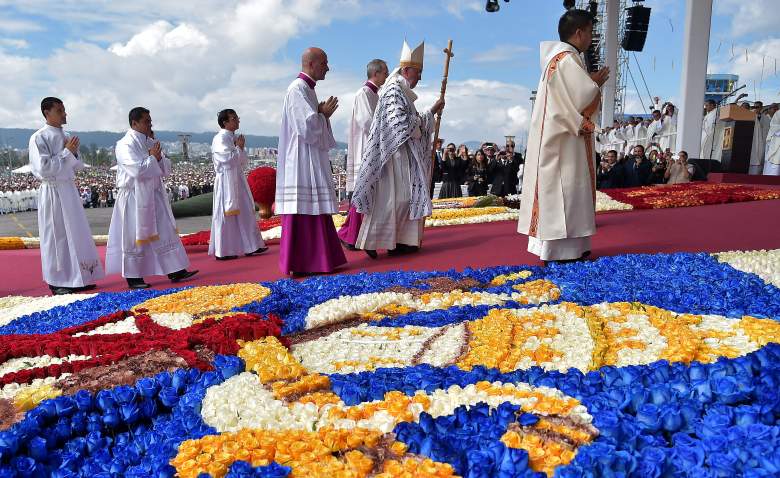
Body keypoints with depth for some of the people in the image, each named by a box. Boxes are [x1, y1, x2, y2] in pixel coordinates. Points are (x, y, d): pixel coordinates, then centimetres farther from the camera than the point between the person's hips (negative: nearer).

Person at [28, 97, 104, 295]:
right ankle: (57, 282, 9)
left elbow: (78, 166, 16)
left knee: (76, 234, 9)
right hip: (52, 191, -7)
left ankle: (76, 277, 19)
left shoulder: (65, 137, 12)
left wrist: (74, 153, -3)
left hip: (70, 189, 7)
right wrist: (67, 152, -14)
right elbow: (44, 168, -18)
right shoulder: (39, 138, -9)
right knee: (56, 235, -1)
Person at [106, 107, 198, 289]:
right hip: (134, 198, -7)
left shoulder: (151, 143, 11)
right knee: (135, 237, 1)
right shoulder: (125, 145, -12)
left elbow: (166, 168, 9)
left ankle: (175, 271, 11)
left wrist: (158, 158, -10)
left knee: (166, 233, 6)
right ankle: (133, 277, 12)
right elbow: (138, 171, -23)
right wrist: (153, 158, -11)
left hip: (154, 196, 7)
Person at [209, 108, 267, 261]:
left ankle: (250, 246, 16)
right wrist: (239, 148, -6)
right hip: (226, 181, -9)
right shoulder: (220, 139, -11)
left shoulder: (234, 138, 15)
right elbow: (229, 159, -20)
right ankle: (223, 251, 4)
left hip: (238, 180, 9)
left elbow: (244, 162, 15)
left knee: (245, 213, 9)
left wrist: (240, 148, -2)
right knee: (227, 215, -4)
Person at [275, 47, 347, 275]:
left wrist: (323, 113, 8)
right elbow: (307, 126, -20)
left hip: (312, 161, 10)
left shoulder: (307, 89, 19)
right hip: (302, 162, -10)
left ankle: (313, 260, 17)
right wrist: (324, 114, -4)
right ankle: (296, 265, -2)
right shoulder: (297, 89, -12)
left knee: (313, 211, 11)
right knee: (302, 212, -8)